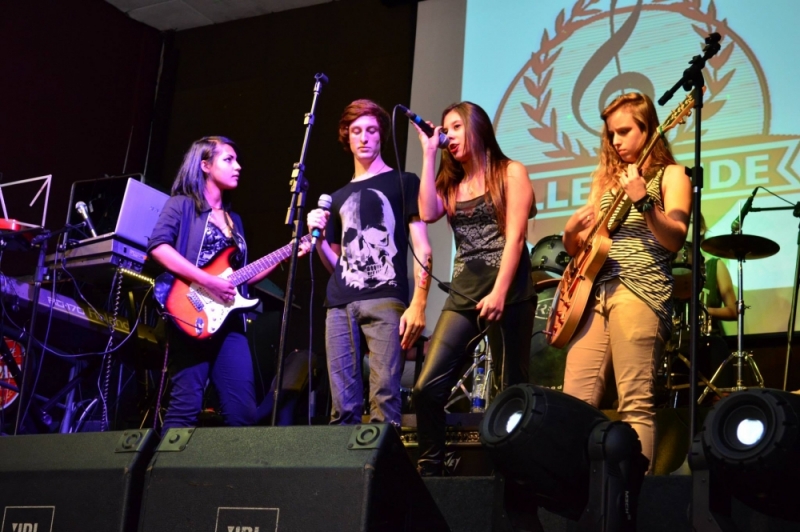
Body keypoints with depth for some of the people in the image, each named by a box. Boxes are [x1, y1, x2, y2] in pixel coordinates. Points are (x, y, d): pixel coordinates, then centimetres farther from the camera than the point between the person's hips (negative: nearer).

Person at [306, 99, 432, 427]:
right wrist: (319, 238, 6)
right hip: (339, 305, 5)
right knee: (342, 405, 0)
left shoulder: (403, 183, 11)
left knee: (384, 399, -13)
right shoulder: (339, 197, 25)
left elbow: (422, 249, 2)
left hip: (386, 301, -5)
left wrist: (418, 303, -10)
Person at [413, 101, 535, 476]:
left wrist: (499, 293, -17)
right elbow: (427, 213, -3)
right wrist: (428, 155, 2)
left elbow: (515, 236, -7)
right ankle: (429, 469, 3)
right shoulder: (451, 183, 19)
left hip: (509, 293, -5)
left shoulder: (509, 173, 4)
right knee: (428, 387, -6)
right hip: (463, 295, 5)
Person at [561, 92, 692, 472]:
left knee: (636, 404, -13)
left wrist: (643, 202, -23)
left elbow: (675, 240, -10)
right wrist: (572, 232, 0)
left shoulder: (669, 174, 6)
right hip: (595, 292, 6)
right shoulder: (606, 178, 22)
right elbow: (578, 248, 23)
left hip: (640, 291, -6)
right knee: (575, 401, -2)